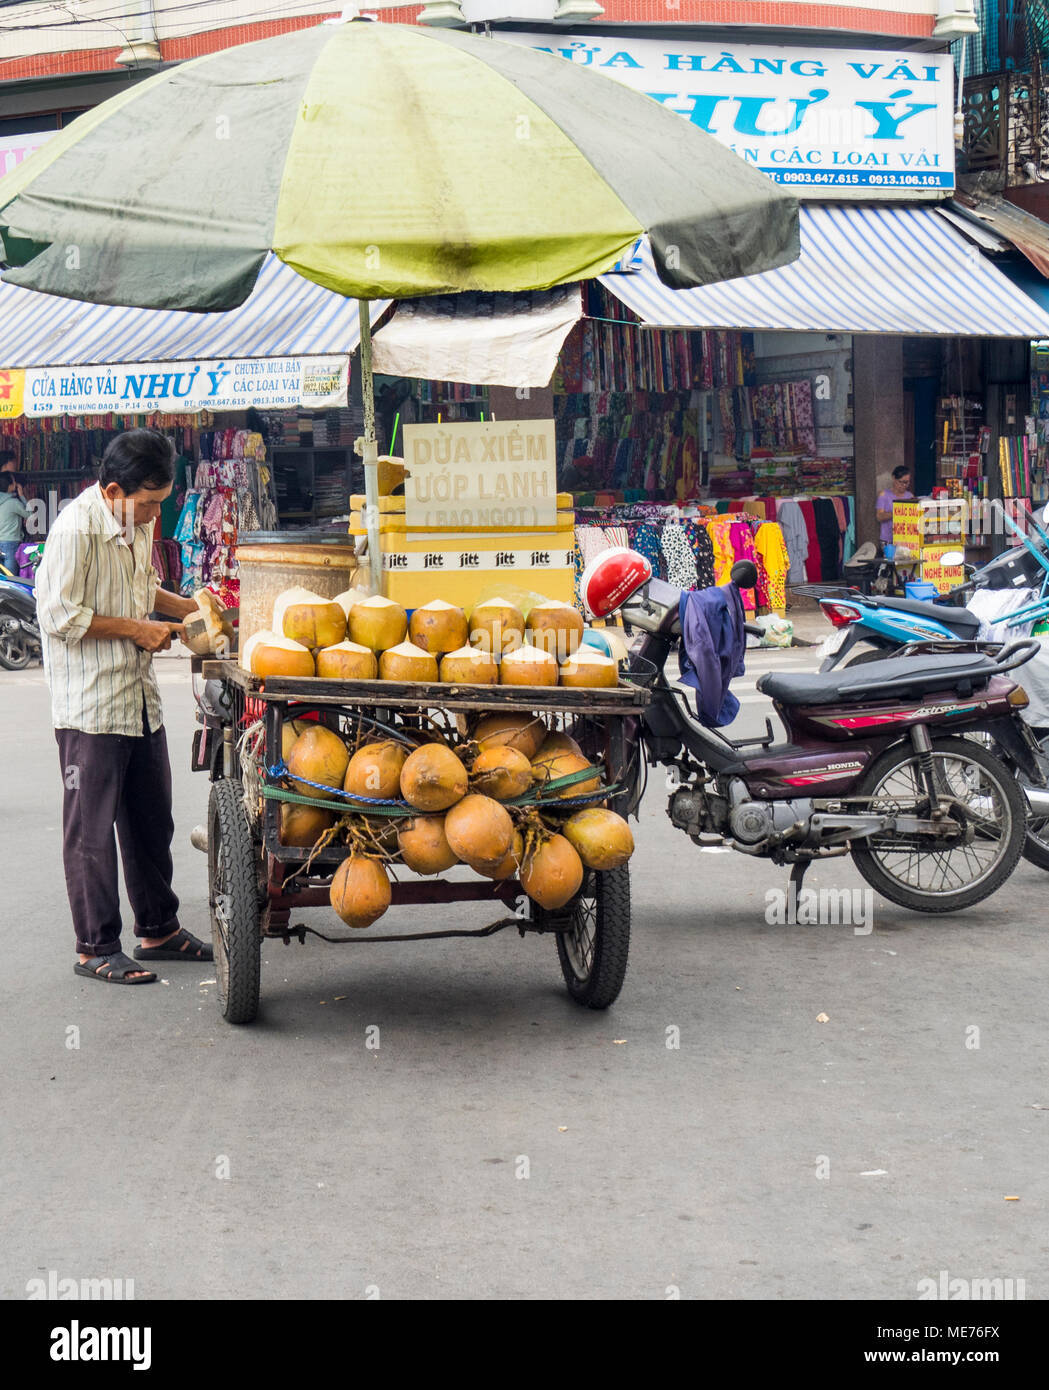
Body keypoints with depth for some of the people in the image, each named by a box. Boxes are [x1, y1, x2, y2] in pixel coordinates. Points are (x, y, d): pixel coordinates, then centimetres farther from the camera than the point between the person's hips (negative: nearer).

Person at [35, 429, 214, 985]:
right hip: (90, 708, -9)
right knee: (92, 830, 1)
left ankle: (158, 930, 28)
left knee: (152, 822, 16)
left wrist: (189, 608, 11)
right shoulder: (76, 528, -17)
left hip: (140, 699, 9)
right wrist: (136, 629, -15)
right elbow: (59, 616, -20)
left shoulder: (138, 524, 10)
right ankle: (95, 948, 9)